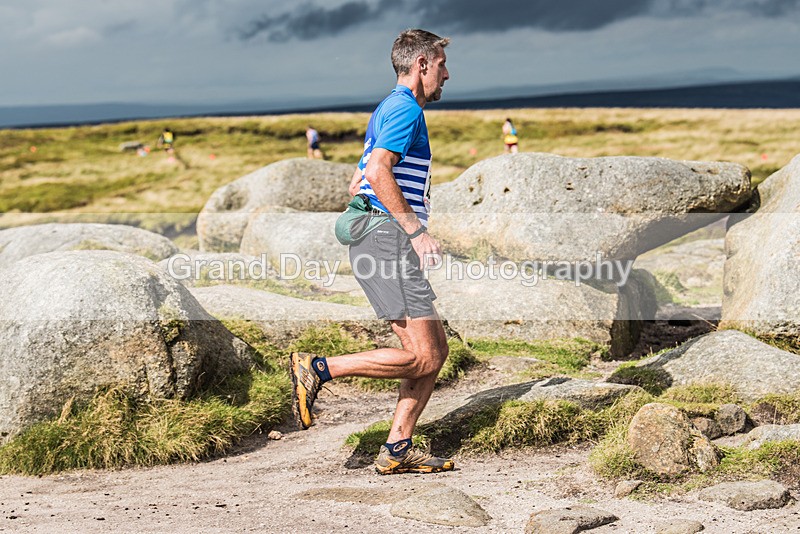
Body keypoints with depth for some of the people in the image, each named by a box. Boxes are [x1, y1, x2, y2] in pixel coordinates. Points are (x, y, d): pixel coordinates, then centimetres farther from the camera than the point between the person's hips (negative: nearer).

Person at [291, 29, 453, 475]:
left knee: (436, 348, 8)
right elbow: (378, 172, -22)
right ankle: (318, 369, -9)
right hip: (389, 241, -11)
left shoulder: (390, 110, 24)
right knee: (422, 357, -12)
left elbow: (358, 185, 28)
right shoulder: (406, 109, -8)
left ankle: (398, 449, 7)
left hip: (376, 239, 11)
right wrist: (417, 230, -20)